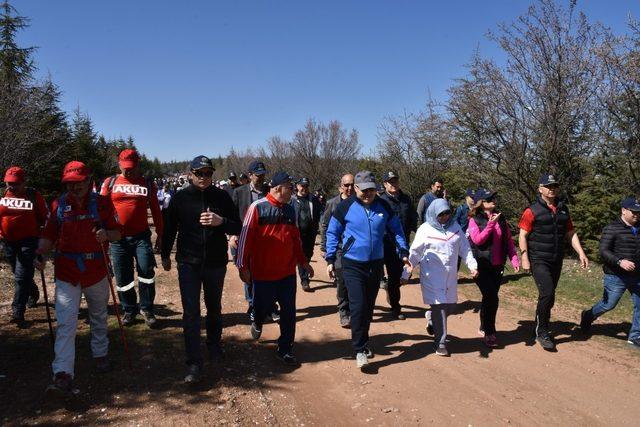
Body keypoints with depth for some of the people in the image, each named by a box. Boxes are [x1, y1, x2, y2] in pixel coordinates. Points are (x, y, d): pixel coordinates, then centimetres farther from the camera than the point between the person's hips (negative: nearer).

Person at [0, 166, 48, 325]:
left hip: (28, 241, -5)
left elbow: (45, 217, 2)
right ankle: (33, 294, 47)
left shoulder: (34, 196, -6)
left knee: (21, 276, -9)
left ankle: (18, 312, -5)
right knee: (18, 274, 21)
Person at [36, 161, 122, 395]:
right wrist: (40, 253, -13)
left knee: (99, 317, 18)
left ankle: (100, 354, 39)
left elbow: (118, 233, -1)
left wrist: (107, 234, -22)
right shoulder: (58, 205, 1)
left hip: (97, 270, 0)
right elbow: (48, 236, 5)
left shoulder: (102, 203, -3)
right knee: (65, 323, -8)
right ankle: (63, 375, -7)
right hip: (66, 272, 0)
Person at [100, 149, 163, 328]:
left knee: (146, 272, -7)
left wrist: (160, 234, 6)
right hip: (118, 238, 1)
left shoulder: (148, 184, 5)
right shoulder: (109, 183, 6)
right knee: (122, 277, 8)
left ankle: (146, 308, 11)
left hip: (141, 236, -1)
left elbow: (156, 210, 8)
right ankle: (129, 310, 25)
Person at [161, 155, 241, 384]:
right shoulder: (180, 198, -4)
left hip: (216, 263, 1)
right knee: (191, 313, -3)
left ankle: (214, 345, 39)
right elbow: (170, 228, 8)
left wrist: (221, 221, -22)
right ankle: (194, 363, 3)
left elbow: (237, 228, -3)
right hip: (188, 263, -1)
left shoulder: (222, 197, -3)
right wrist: (165, 255, 14)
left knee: (214, 308, 18)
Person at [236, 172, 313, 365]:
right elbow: (245, 237, -9)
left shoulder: (290, 210, 7)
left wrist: (303, 262, 16)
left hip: (288, 271, 4)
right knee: (263, 306, 11)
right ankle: (257, 323, 46)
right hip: (263, 272, -4)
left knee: (289, 312, 5)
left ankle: (285, 349, 19)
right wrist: (243, 266, -9)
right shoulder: (257, 207, -10)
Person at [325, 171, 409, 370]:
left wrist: (403, 251, 3)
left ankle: (363, 341, 32)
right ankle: (360, 349, 1)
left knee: (369, 306, 14)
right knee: (358, 306, -10)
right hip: (353, 265, -3)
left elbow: (396, 230, 13)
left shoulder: (383, 206, 2)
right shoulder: (345, 207, -7)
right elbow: (332, 233, 1)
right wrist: (331, 260, -3)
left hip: (376, 264, 4)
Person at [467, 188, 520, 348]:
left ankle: (484, 327, 30)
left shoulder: (501, 218, 8)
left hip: (497, 266, 5)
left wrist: (514, 259, 0)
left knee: (490, 297, 11)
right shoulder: (475, 220, -6)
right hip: (481, 265, -5)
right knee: (491, 298, -10)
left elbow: (509, 240, 9)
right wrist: (491, 224, -23)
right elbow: (477, 240, -19)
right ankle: (489, 333, 4)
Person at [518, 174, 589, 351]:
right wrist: (525, 258, -15)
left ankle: (540, 328, 28)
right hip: (539, 261, -6)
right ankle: (542, 332, 0)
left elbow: (571, 233, 16)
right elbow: (523, 236, -9)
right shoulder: (533, 211, -7)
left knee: (548, 296, 12)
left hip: (557, 261, 6)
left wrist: (581, 253, 7)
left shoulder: (563, 209, 12)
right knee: (547, 294, -15)